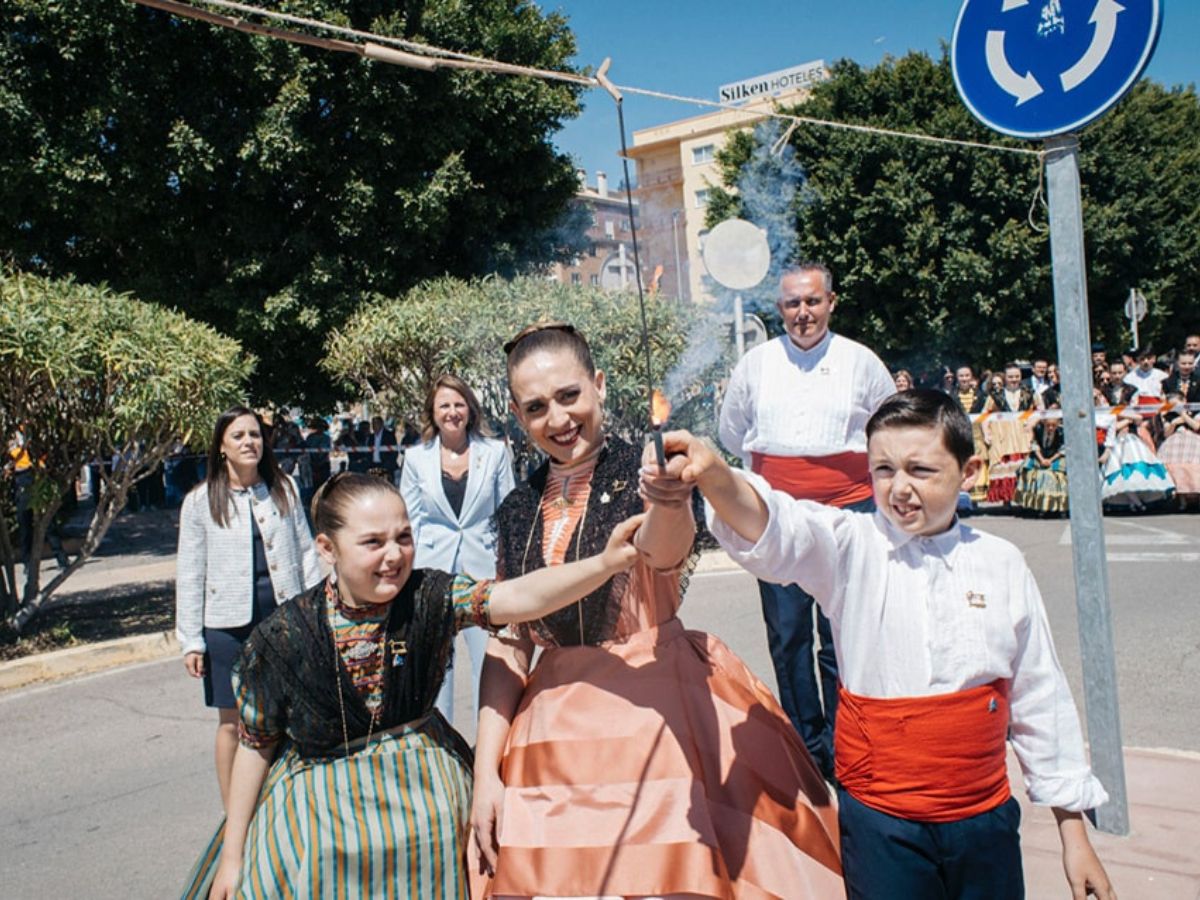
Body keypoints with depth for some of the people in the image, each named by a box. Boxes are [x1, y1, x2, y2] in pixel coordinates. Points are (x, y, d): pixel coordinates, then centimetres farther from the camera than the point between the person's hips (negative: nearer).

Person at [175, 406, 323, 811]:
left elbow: (306, 552, 7)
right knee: (232, 720, 8)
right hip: (228, 622, -2)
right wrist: (190, 640, -2)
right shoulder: (201, 501, -1)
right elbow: (189, 574, 0)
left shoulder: (284, 489, 4)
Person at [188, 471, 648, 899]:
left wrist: (605, 563, -51)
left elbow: (521, 596, -34)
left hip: (426, 790, 1)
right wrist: (233, 856, 2)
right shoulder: (282, 636, -16)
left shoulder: (430, 597, -16)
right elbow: (256, 745, -4)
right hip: (318, 805, -1)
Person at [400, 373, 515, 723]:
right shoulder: (416, 457, 4)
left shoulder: (495, 452, 1)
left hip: (482, 567, -1)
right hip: (432, 569, 1)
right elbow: (409, 521, 7)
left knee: (490, 660, 0)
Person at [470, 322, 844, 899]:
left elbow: (664, 553, -30)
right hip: (556, 731, 4)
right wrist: (485, 773, -1)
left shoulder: (642, 474, -8)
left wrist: (669, 501, -53)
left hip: (660, 715, -4)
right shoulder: (520, 511, 5)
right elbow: (507, 644, 5)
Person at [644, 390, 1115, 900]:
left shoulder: (1002, 564, -1)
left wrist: (1073, 830, 10)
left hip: (986, 817, 3)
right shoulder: (853, 547, -8)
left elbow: (1040, 699, 7)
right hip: (881, 823, -2)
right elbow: (779, 532, -30)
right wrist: (713, 475, -51)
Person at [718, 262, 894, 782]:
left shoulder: (860, 361, 5)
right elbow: (732, 434, 22)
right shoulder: (756, 363, 9)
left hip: (846, 510, -2)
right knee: (786, 636, 6)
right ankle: (805, 743, 20)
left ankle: (839, 748, 11)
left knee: (841, 637, -2)